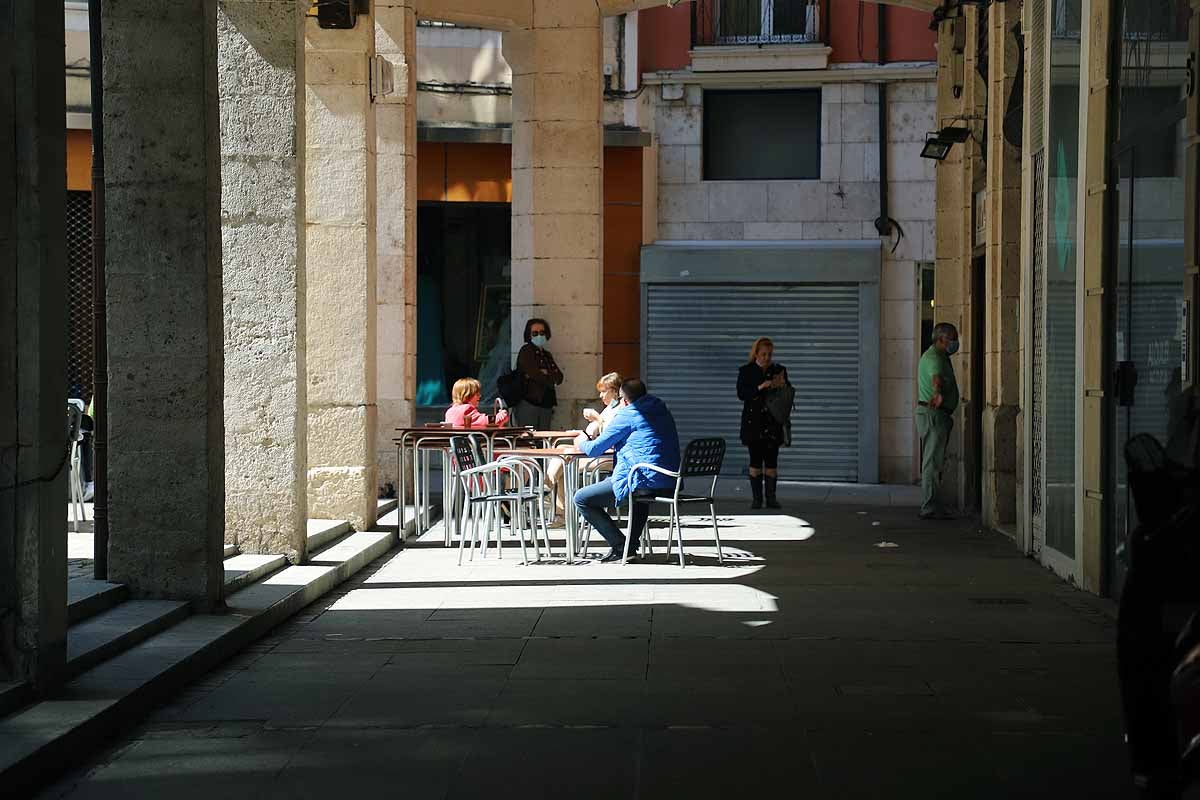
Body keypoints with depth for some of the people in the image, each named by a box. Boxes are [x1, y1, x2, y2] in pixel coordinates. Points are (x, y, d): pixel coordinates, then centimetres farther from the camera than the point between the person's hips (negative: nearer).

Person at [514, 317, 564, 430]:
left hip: (546, 404, 7)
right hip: (529, 403, -7)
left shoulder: (547, 355, 21)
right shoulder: (526, 351, 0)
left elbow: (559, 377, 8)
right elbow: (534, 374, -13)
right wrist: (550, 378, 2)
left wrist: (546, 373, -8)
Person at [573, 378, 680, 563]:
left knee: (581, 499, 0)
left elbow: (594, 450, -1)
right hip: (670, 482, 9)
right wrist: (616, 444, 35)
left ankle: (620, 546, -3)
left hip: (644, 481, -9)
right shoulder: (662, 411, 17)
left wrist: (582, 442, 21)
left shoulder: (627, 416, -5)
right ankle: (632, 544, 33)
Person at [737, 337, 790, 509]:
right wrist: (760, 387, -20)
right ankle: (757, 498, 3)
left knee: (772, 460, -1)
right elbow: (741, 394, -8)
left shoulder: (779, 370, 8)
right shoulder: (746, 371, 3)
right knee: (755, 459, -1)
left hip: (773, 422, 1)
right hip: (753, 422, -1)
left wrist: (783, 386, -12)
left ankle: (771, 498, 2)